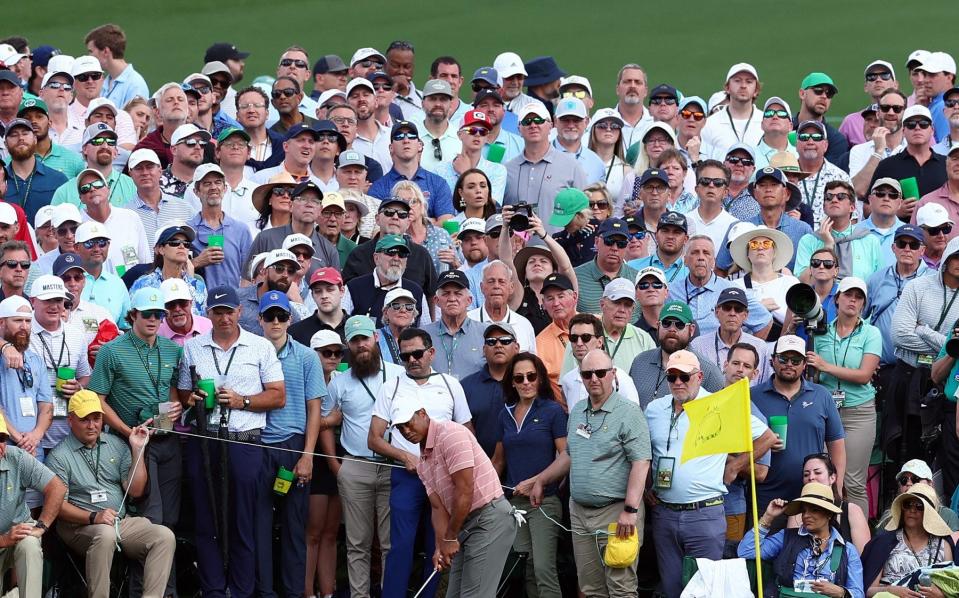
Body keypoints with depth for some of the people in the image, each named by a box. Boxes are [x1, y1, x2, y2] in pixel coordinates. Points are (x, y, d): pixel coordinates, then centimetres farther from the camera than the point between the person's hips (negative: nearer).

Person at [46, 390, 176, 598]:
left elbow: (135, 491, 9)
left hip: (122, 521, 5)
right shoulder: (59, 456, -1)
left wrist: (138, 450, 0)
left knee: (165, 536, -19)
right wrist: (94, 517, -21)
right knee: (106, 535, -38)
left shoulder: (116, 445, 13)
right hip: (79, 526, -5)